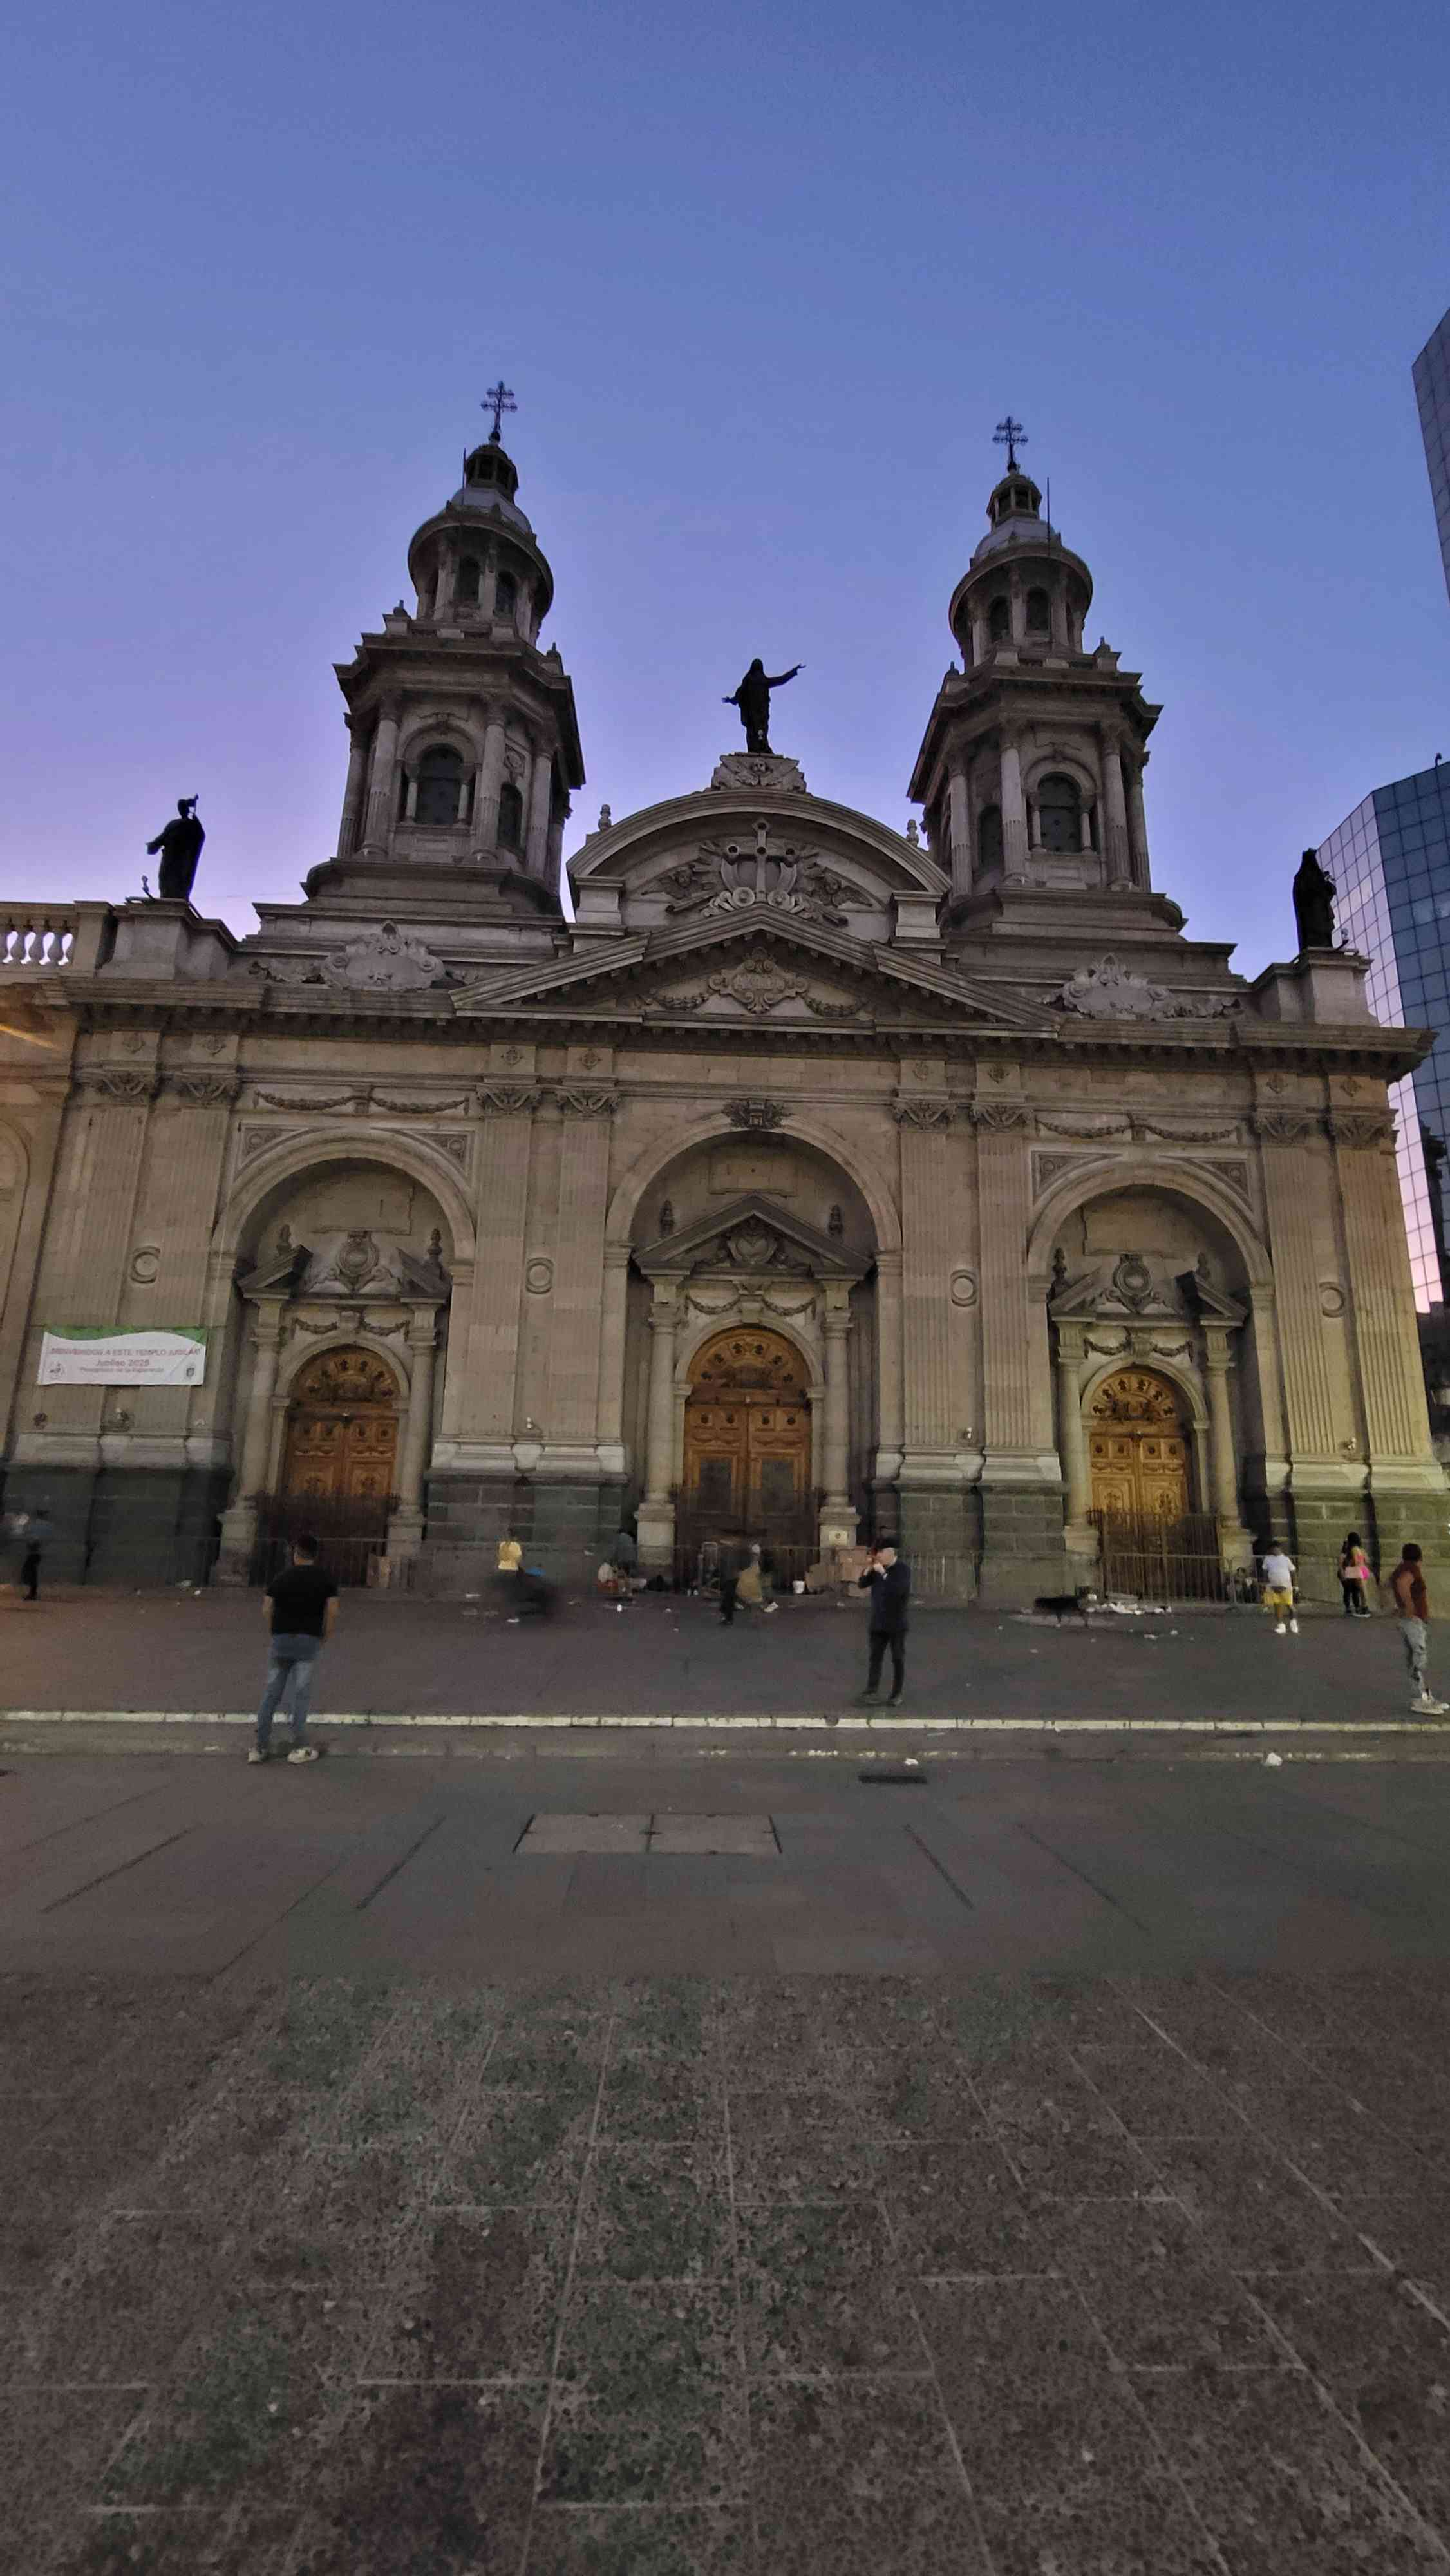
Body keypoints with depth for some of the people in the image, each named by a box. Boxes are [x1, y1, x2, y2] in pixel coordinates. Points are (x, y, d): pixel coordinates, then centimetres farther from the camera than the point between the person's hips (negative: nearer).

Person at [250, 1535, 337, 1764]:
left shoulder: (281, 1577, 4)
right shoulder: (325, 1579, 0)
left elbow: (267, 1610, 1)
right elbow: (332, 1612, -6)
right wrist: (325, 1638, 5)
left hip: (281, 1639, 2)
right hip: (309, 1641, -1)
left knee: (271, 1693, 10)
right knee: (301, 1694, 3)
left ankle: (261, 1746, 13)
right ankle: (299, 1748, 5)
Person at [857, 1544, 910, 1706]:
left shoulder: (904, 1570, -12)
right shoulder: (877, 1569, 4)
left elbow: (898, 1590, -27)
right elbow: (861, 1585, 4)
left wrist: (883, 1573, -25)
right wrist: (869, 1569, -10)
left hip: (896, 1624, -4)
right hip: (878, 1623, 4)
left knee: (898, 1659, 6)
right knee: (874, 1657, 2)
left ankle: (897, 1694, 17)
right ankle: (870, 1693, 4)